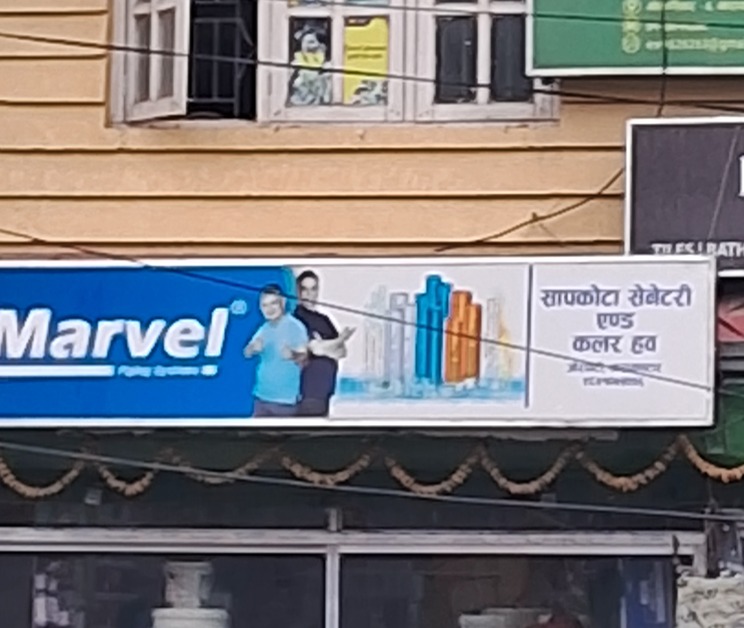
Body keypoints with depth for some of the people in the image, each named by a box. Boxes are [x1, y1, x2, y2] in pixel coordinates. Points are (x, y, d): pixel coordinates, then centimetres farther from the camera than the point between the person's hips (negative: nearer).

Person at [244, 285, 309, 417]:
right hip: (262, 395, 7)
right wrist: (253, 348, -21)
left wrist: (293, 355, -39)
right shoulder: (264, 329, 11)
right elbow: (247, 353, 4)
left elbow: (304, 357, -15)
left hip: (285, 398, -7)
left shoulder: (295, 327, -10)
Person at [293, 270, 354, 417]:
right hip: (308, 391, -8)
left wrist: (324, 346, -11)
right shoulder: (298, 318, -8)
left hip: (324, 389, 8)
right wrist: (340, 339, -2)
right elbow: (315, 348, -16)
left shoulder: (324, 320, 16)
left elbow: (342, 351, 9)